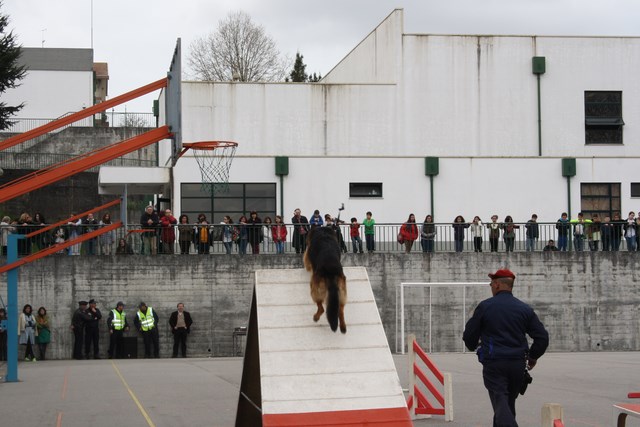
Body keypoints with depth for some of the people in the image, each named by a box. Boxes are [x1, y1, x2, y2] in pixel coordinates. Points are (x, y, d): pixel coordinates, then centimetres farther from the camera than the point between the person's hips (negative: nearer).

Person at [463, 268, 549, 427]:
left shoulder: (485, 307, -3)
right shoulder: (524, 309, 6)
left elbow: (469, 336, 2)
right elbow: (542, 336, 4)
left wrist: (474, 346, 26)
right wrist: (533, 356, 21)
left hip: (493, 364, -4)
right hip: (518, 365, 4)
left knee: (501, 404, -9)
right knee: (509, 403, 19)